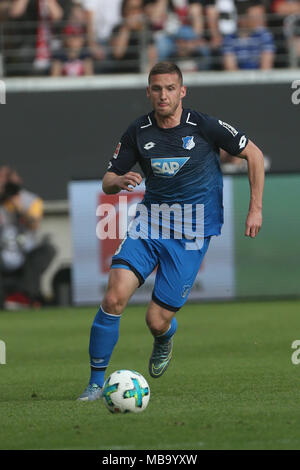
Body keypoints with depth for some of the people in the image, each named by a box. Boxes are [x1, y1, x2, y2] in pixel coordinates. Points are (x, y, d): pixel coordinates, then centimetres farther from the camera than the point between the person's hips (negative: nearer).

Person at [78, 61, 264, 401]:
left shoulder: (205, 127, -9)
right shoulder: (138, 132, 0)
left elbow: (254, 154, 2)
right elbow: (107, 182, 6)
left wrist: (256, 208, 0)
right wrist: (120, 181, -19)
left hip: (191, 234, -2)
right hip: (149, 223, 2)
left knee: (157, 320, -6)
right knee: (115, 297, -19)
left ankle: (165, 339, 35)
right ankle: (96, 382, -7)